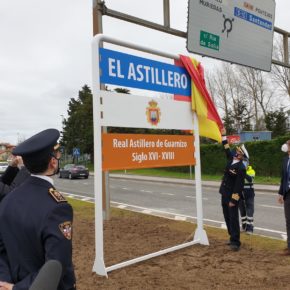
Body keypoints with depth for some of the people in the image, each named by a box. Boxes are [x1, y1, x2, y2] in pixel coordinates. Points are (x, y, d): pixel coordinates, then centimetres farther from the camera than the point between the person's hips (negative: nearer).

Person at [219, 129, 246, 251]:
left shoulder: (241, 168, -20)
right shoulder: (231, 159, 3)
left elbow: (239, 185, -21)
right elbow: (227, 149, 19)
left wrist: (233, 200, -20)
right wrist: (223, 135, 15)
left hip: (232, 197, -8)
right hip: (224, 195, 9)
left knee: (233, 218, -3)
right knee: (227, 218, 15)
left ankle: (235, 242, 4)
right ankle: (233, 237, 26)